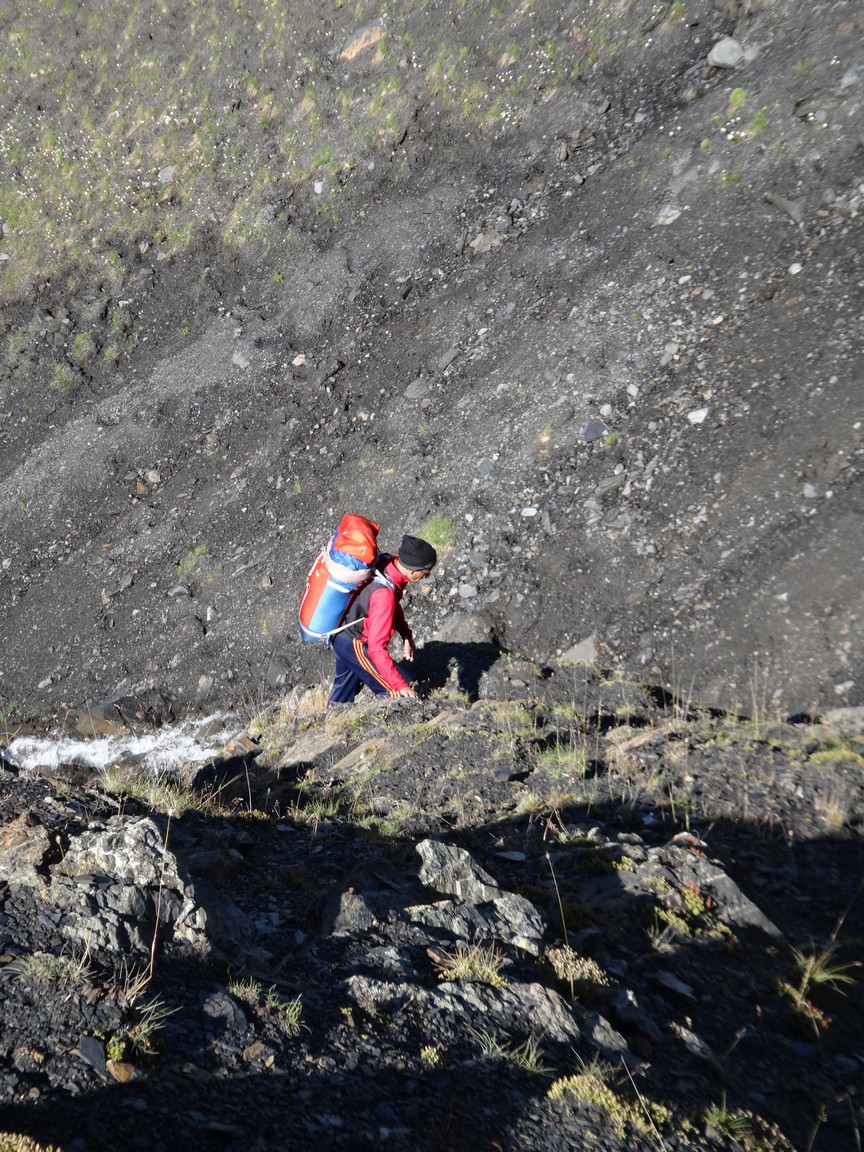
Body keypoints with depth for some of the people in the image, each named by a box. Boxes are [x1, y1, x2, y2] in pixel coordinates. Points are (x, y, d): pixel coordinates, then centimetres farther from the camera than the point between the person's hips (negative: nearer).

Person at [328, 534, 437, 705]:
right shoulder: (384, 595, -38)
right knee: (396, 694, 1)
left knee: (343, 692, 27)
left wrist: (406, 635, 4)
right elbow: (377, 648, -36)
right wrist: (400, 685, -33)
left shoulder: (389, 562, -12)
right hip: (356, 646, -9)